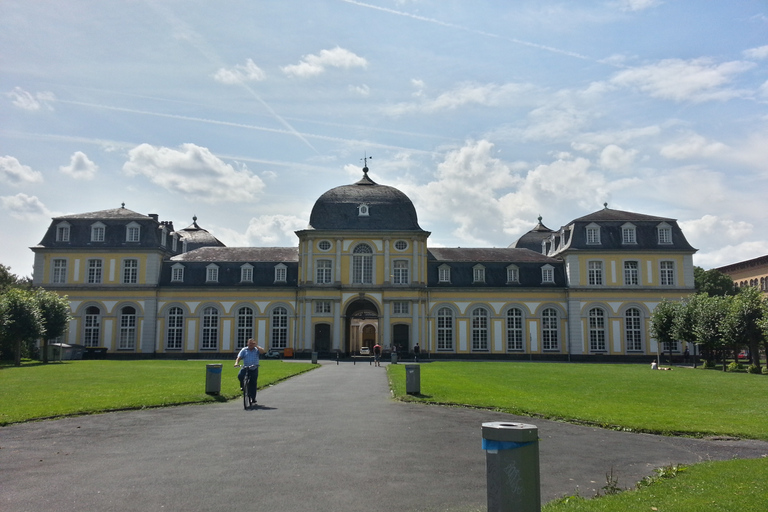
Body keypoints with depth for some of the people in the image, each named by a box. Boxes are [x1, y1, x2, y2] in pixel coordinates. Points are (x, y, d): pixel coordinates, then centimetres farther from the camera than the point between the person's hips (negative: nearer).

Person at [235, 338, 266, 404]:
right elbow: (239, 357, -1)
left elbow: (263, 351, -14)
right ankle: (243, 386, 4)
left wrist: (256, 346, -14)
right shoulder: (244, 350, 7)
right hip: (245, 368, 0)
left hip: (254, 369, 0)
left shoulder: (256, 349, 5)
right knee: (240, 375, -28)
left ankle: (253, 399, 14)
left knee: (253, 384, 2)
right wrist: (236, 362, -20)